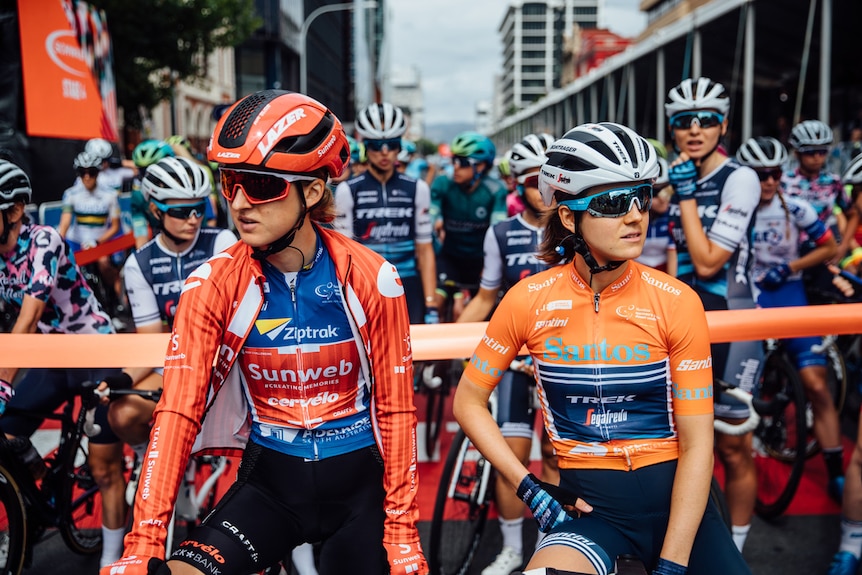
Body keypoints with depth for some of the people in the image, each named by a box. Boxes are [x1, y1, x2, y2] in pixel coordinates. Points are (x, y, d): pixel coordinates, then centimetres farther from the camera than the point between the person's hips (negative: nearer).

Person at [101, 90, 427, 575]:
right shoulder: (213, 284, -12)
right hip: (270, 482, 0)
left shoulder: (371, 279, -13)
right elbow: (178, 411, -17)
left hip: (357, 483, 0)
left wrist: (402, 530, -9)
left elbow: (396, 410, -8)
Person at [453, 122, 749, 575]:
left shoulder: (677, 302, -10)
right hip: (585, 499, -2)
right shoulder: (528, 301, -8)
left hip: (671, 494, 2)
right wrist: (529, 488, -7)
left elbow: (696, 444, -8)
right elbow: (468, 402, 2)